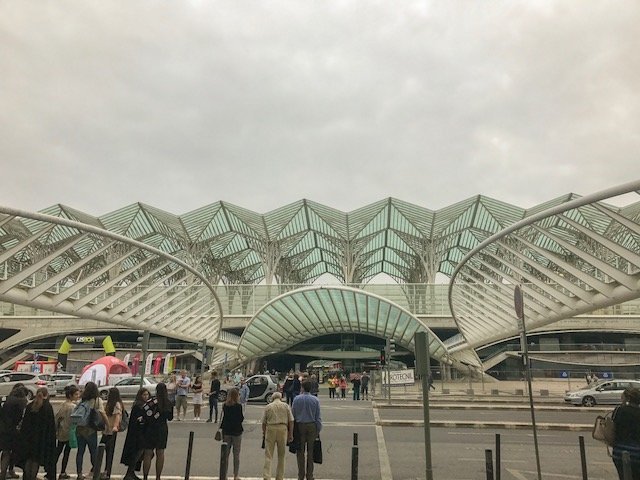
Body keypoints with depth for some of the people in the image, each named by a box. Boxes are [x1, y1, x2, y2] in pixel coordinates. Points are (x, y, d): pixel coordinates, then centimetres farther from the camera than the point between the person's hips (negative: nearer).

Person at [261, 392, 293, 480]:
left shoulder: (268, 407, 8)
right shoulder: (286, 406, 8)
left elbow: (263, 422, 6)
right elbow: (291, 421, 3)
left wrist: (264, 433, 16)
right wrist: (291, 434, 7)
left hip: (270, 429, 0)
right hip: (283, 430, 1)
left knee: (268, 455, 1)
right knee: (281, 455, 12)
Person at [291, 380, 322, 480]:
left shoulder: (296, 399, -5)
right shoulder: (315, 400, -4)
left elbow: (293, 414, -1)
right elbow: (318, 416, -2)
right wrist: (318, 430, 5)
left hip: (300, 426, 0)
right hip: (312, 426, 0)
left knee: (300, 451, 9)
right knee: (310, 451, 7)